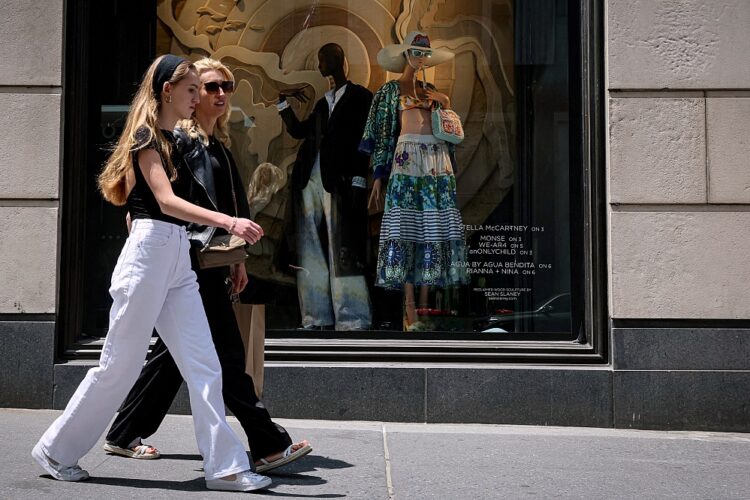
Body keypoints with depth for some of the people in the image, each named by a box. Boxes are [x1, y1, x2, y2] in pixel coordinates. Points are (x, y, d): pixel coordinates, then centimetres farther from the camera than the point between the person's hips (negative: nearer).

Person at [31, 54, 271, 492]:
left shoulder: (173, 141, 18)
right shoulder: (146, 136, -8)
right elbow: (166, 200, -22)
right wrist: (229, 221, -34)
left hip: (178, 259, 8)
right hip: (149, 253, -8)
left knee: (204, 366, 1)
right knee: (120, 364, 2)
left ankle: (225, 466, 3)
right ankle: (56, 450, 21)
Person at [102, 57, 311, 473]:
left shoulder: (219, 145, 19)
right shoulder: (180, 138, -7)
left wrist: (236, 258, 18)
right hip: (190, 262, -9)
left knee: (173, 352, 14)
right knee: (227, 353, -6)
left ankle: (124, 436, 25)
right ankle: (269, 445, 1)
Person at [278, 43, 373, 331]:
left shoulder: (359, 97, 4)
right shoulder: (323, 102, 24)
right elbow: (298, 131, 24)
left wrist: (358, 180, -13)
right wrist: (283, 101, 14)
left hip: (339, 182, -7)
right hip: (310, 180, 7)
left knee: (342, 252, -9)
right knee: (310, 251, 4)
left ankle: (352, 321, -5)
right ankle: (317, 318, 10)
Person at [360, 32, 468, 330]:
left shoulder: (432, 91, 23)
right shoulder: (391, 90, 9)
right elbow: (382, 135, 3)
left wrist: (446, 104, 7)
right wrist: (378, 177, -4)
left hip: (438, 160, 5)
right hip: (408, 160, -5)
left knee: (433, 229, -1)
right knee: (407, 228, -10)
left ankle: (425, 302, 4)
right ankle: (409, 307, -8)